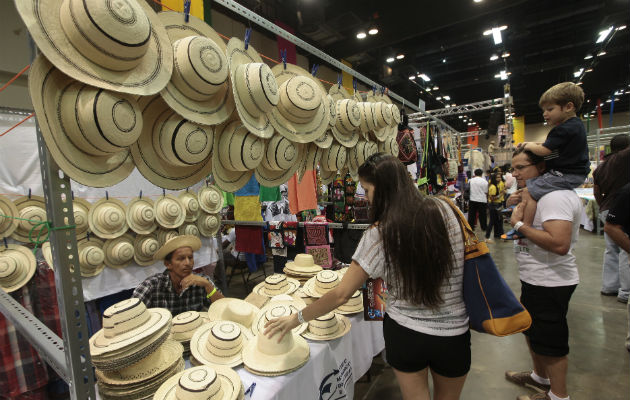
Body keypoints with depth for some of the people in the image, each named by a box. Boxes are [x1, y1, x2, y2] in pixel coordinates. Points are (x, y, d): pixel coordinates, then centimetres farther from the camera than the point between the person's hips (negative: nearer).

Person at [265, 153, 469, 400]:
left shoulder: (379, 234, -19)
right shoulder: (443, 210, -10)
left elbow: (341, 294, -16)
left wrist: (295, 320, -4)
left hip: (404, 333, -3)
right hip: (452, 334, 3)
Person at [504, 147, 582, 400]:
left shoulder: (556, 196, -24)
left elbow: (559, 243, -34)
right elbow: (534, 226, 21)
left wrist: (519, 223, -25)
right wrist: (520, 205, 4)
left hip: (550, 283, -10)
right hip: (535, 279, 10)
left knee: (549, 341, 8)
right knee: (530, 329, 25)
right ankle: (540, 377, 46)